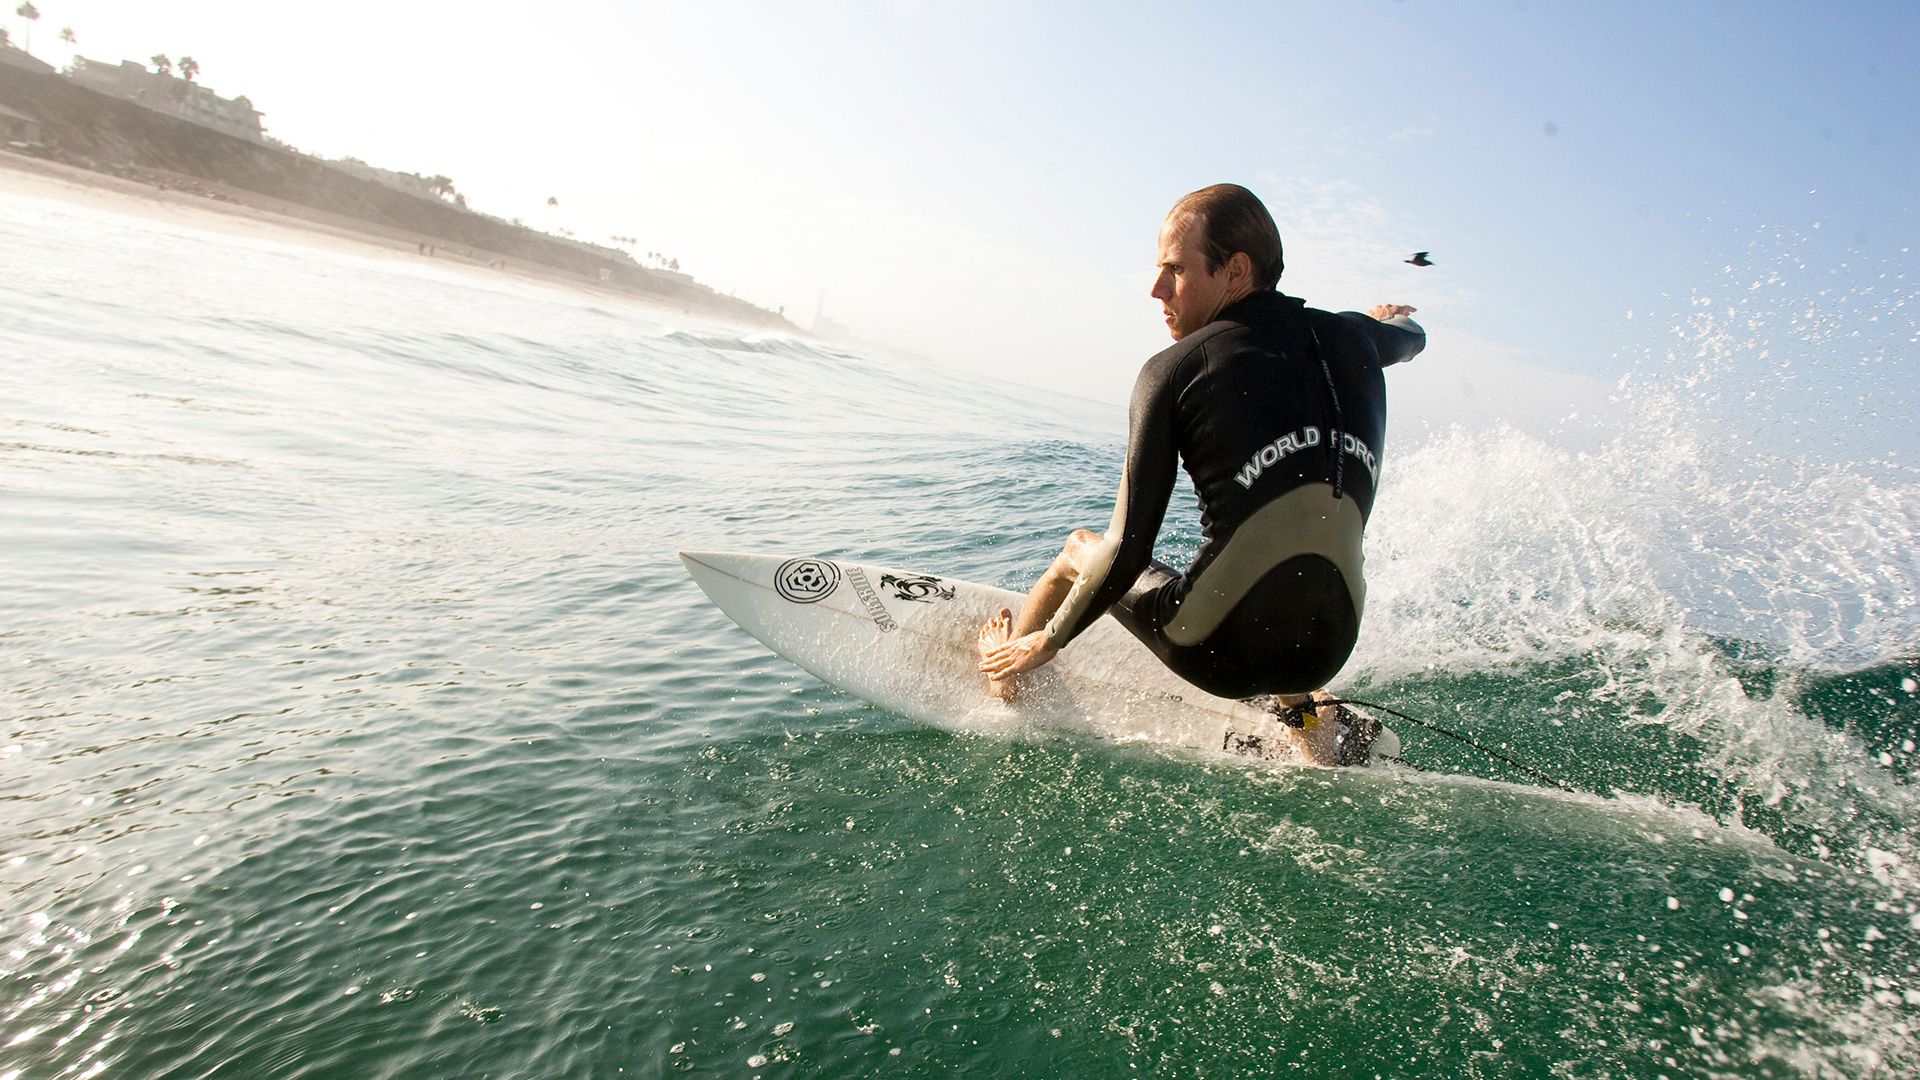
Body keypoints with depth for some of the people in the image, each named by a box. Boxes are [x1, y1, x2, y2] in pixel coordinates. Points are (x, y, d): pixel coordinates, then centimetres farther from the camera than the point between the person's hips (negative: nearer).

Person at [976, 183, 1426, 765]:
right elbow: (1412, 335, 34)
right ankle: (1304, 718, 41)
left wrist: (1049, 639, 7)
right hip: (1326, 652, 5)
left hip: (1221, 651, -4)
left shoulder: (1172, 372, -7)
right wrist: (1389, 317, 59)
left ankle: (1001, 686, 49)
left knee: (1079, 549, 25)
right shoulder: (1351, 339, 6)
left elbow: (1126, 554, -9)